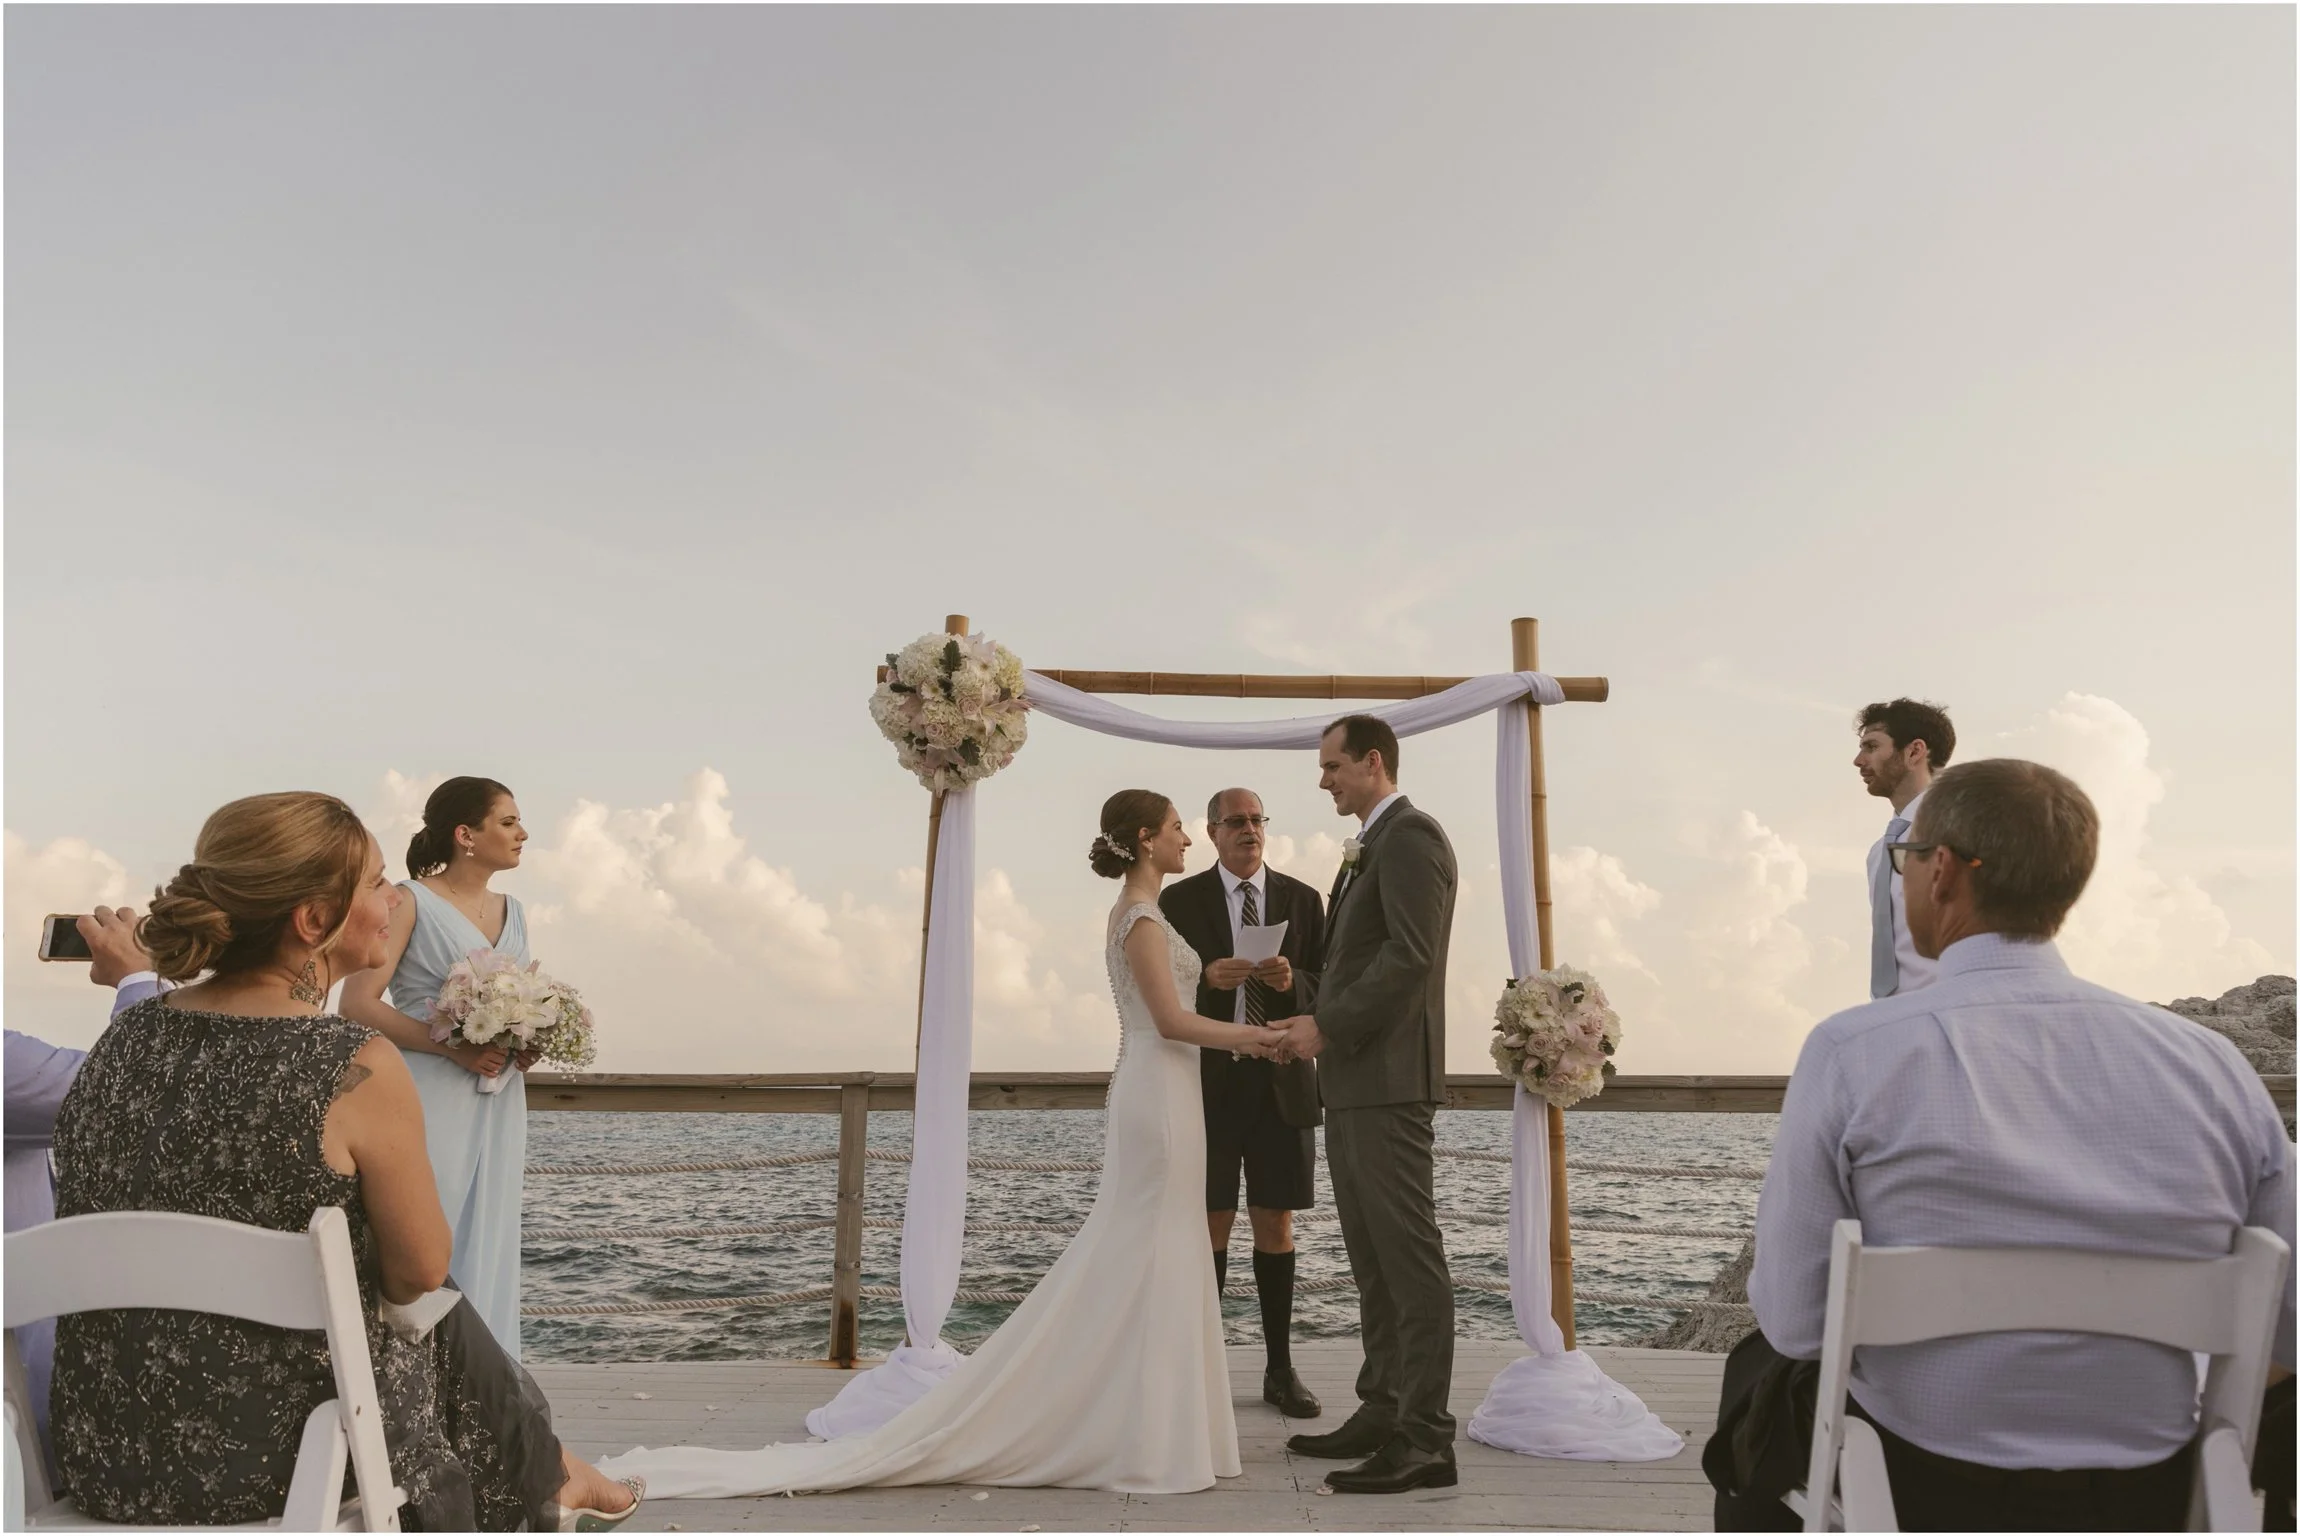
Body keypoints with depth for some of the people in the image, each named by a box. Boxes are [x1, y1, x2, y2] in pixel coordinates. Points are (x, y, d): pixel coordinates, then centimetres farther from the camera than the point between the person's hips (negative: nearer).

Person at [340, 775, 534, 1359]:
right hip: (429, 1105, -6)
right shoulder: (411, 901, -5)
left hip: (498, 1109, 6)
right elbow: (358, 1005, -12)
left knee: (486, 1259, 9)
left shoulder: (510, 912, 15)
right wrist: (452, 1047, -19)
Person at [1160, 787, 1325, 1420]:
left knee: (1275, 1225, 8)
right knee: (1211, 1225, 4)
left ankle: (1280, 1368, 17)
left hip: (1282, 1081, 2)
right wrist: (1207, 978, -19)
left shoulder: (1302, 899, 8)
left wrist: (1293, 979, -14)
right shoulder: (1179, 900, 3)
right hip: (1208, 1082, -1)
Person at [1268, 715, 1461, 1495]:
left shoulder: (1410, 836, -10)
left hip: (1389, 1080, -10)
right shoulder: (1368, 848, 21)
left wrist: (1328, 1026, -17)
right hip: (1352, 1081, 10)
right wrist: (1313, 1007, 6)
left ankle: (1426, 1437, -2)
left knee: (1408, 1255, -6)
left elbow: (1410, 956, -20)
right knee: (1372, 1258, 13)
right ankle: (1383, 1413, 21)